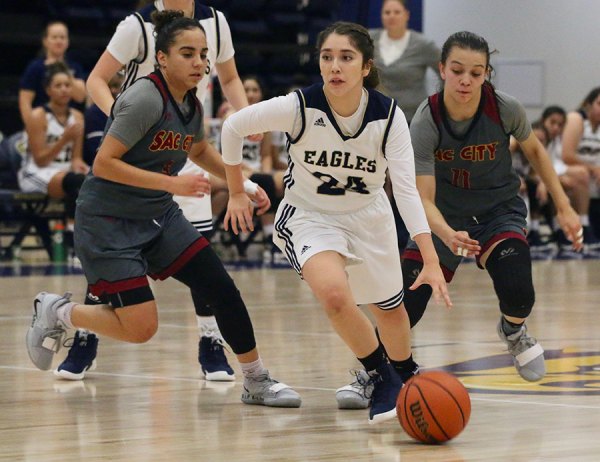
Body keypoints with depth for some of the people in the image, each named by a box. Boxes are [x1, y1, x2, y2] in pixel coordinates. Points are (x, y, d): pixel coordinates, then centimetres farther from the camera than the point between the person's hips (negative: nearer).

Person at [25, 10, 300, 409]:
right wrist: (171, 183, -28)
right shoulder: (145, 99, -22)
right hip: (108, 222, -8)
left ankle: (257, 382, 12)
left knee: (222, 289, -2)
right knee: (141, 328, -13)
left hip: (158, 215, 8)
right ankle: (56, 312, 11)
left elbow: (201, 151, 25)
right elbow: (103, 164, -25)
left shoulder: (191, 104, 3)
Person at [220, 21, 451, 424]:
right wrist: (236, 192, -2)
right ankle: (382, 379, -6)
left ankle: (406, 377, 48)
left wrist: (432, 262, -32)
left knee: (390, 308, 15)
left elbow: (407, 190, -25)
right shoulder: (299, 107, -26)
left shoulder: (389, 116, -22)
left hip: (368, 214, 2)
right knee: (334, 293, -29)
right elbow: (234, 127, -11)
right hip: (309, 214, -2)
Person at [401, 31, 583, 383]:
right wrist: (447, 235, -48)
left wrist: (564, 207, 0)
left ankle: (514, 331, 14)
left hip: (500, 208, 0)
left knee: (517, 294, -25)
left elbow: (534, 150, 1)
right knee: (403, 309, -11)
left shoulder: (505, 109, -21)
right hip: (447, 216, 0)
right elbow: (424, 197, -28)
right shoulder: (426, 123, -25)